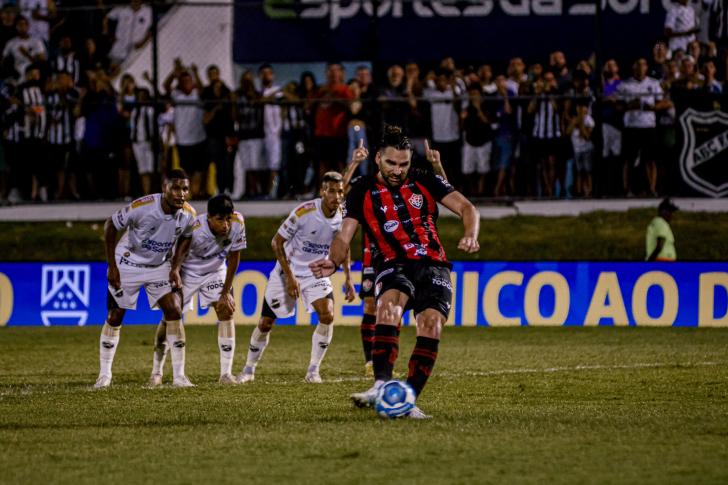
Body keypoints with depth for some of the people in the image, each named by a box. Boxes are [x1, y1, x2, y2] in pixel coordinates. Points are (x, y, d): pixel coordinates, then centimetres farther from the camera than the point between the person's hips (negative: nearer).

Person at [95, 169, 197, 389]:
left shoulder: (188, 215, -18)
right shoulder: (142, 207, -31)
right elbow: (110, 226, -17)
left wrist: (175, 268, -5)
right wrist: (112, 266, -14)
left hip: (160, 266, 3)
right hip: (128, 264, -3)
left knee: (174, 311, -11)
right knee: (114, 317, 2)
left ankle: (179, 376, -6)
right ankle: (104, 375, 15)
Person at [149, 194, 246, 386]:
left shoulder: (237, 223, -26)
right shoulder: (194, 231, -37)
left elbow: (233, 258, -12)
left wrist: (226, 292, -10)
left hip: (215, 271, 3)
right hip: (187, 271, -3)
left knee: (226, 312, -13)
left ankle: (226, 374, -10)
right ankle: (156, 372, 13)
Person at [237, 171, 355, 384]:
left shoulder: (343, 216, -10)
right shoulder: (304, 212, -25)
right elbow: (277, 242, -16)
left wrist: (348, 279, 6)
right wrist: (289, 276, -18)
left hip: (316, 273, 3)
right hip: (288, 269, -3)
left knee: (327, 315, -20)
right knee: (265, 323, 2)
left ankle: (313, 370, -7)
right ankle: (249, 369, 23)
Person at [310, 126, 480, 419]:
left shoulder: (425, 182, 6)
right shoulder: (363, 192, 4)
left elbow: (466, 208, 2)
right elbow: (345, 236, -1)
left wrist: (470, 236, -21)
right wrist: (333, 262, -23)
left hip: (433, 265, 1)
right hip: (394, 265, -1)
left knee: (431, 324, -21)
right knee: (389, 305, -33)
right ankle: (381, 386, -43)